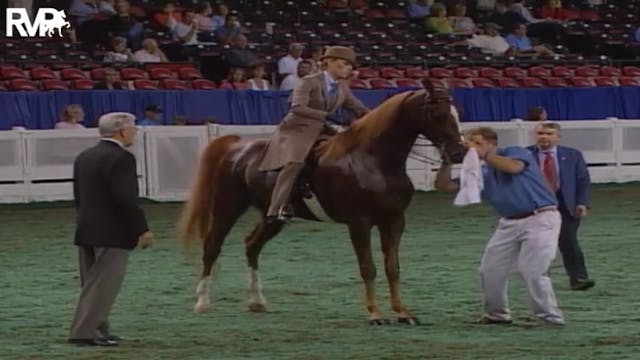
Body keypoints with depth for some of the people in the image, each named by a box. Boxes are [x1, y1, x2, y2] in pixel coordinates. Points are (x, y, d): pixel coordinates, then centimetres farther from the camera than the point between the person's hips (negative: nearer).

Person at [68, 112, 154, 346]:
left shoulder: (84, 157, 12)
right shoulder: (121, 158, -15)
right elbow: (126, 199, -20)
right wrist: (142, 229, -14)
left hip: (86, 230, 9)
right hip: (113, 233, -9)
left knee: (92, 283, 14)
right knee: (103, 285, -5)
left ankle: (97, 330, 19)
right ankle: (84, 333, -8)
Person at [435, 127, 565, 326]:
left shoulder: (515, 152, -4)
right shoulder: (481, 174, 10)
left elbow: (513, 167, -29)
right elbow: (443, 184, 9)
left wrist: (482, 154, -23)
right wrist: (447, 161, -9)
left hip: (540, 218, -7)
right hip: (509, 223, 7)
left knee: (531, 270, -17)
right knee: (490, 270, 6)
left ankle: (550, 318, -6)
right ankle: (497, 314, 25)